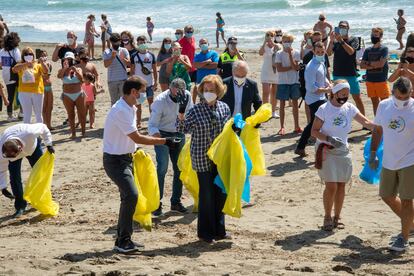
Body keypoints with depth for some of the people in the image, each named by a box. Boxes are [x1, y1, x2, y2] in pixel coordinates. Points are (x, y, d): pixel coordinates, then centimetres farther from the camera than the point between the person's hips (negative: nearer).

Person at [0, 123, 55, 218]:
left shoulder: (29, 133, -48)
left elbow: (43, 127, -25)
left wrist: (49, 144, -22)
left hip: (32, 147, 1)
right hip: (12, 150, -1)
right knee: (14, 177, -14)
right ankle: (20, 206, -2)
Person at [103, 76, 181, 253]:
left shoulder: (130, 108, 8)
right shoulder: (120, 111, -23)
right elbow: (137, 138, -23)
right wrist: (164, 141, -20)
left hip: (125, 158, 10)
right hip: (114, 160, -10)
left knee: (128, 197, 12)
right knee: (131, 195, -19)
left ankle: (123, 240, 20)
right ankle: (123, 241, -13)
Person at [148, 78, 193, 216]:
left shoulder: (187, 96, -11)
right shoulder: (160, 101, -23)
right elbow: (152, 125, -23)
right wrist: (156, 134, -42)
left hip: (179, 135, 5)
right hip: (162, 135, -5)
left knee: (179, 168, 7)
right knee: (162, 168, -14)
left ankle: (176, 202, 20)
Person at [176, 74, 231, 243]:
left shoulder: (224, 108, 3)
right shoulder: (196, 110, -9)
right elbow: (182, 129, -9)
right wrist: (181, 116, -25)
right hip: (203, 159, -4)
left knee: (221, 193, 10)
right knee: (207, 194, 0)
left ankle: (219, 231, 23)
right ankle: (205, 233, 13)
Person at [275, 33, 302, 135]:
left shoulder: (296, 53, 0)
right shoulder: (279, 53, -2)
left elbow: (296, 67, -13)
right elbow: (279, 69, -11)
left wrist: (290, 55, -16)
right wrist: (291, 67, -12)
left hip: (294, 81, 1)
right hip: (283, 82, -1)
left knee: (295, 103, 7)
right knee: (282, 104, 1)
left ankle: (297, 126, 15)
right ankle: (282, 127, 6)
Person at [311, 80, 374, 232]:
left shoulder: (349, 108, 2)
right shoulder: (324, 109, -11)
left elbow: (366, 122, 2)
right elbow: (314, 131, -10)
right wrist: (329, 139, -25)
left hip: (343, 151, 5)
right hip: (326, 151, -5)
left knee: (341, 185, 6)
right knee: (331, 186, -10)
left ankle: (337, 217, 20)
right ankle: (327, 217, 8)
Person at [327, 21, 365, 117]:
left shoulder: (353, 40, 0)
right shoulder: (335, 41, 7)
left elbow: (351, 51, -17)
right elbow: (329, 53, -7)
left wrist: (341, 41, -23)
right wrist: (331, 41, -20)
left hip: (351, 74, -3)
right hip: (337, 75, 3)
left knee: (357, 98, -1)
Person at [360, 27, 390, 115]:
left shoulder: (384, 49, -3)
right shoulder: (368, 50, 10)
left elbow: (381, 63, -15)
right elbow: (362, 65, 3)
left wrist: (369, 63, -3)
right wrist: (374, 65, -10)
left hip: (381, 81, -5)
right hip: (370, 80, 5)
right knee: (375, 102, 11)